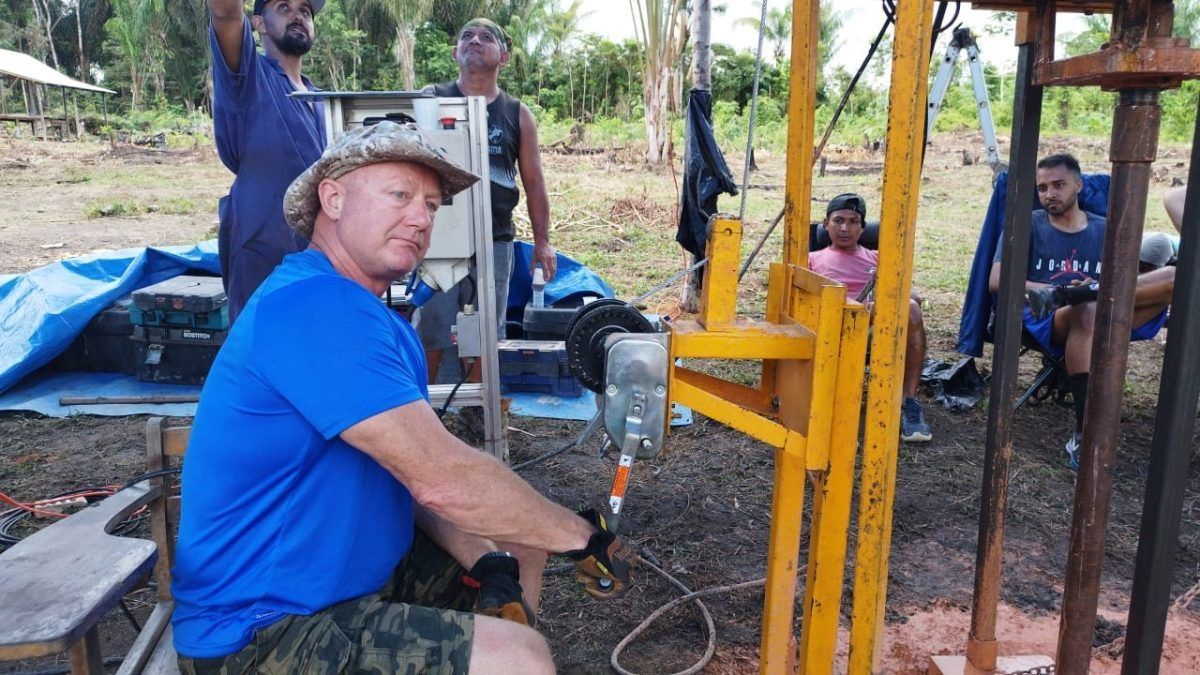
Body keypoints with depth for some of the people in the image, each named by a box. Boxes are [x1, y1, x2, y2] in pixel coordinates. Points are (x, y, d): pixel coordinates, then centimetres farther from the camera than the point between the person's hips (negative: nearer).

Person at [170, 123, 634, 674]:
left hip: (360, 575, 10)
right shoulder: (312, 304, -25)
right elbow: (442, 479, -29)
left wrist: (488, 565, -10)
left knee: (518, 547, 17)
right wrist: (583, 535, -17)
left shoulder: (388, 328, 8)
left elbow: (416, 473, 5)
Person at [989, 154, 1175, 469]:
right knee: (1088, 310, -40)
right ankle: (1083, 435, -38)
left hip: (1108, 322, 3)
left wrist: (1101, 290, -11)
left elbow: (1130, 283, 14)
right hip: (1048, 325, -3)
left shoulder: (1107, 231, 21)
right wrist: (1057, 291, -16)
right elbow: (997, 280, -1)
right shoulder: (1027, 226, 12)